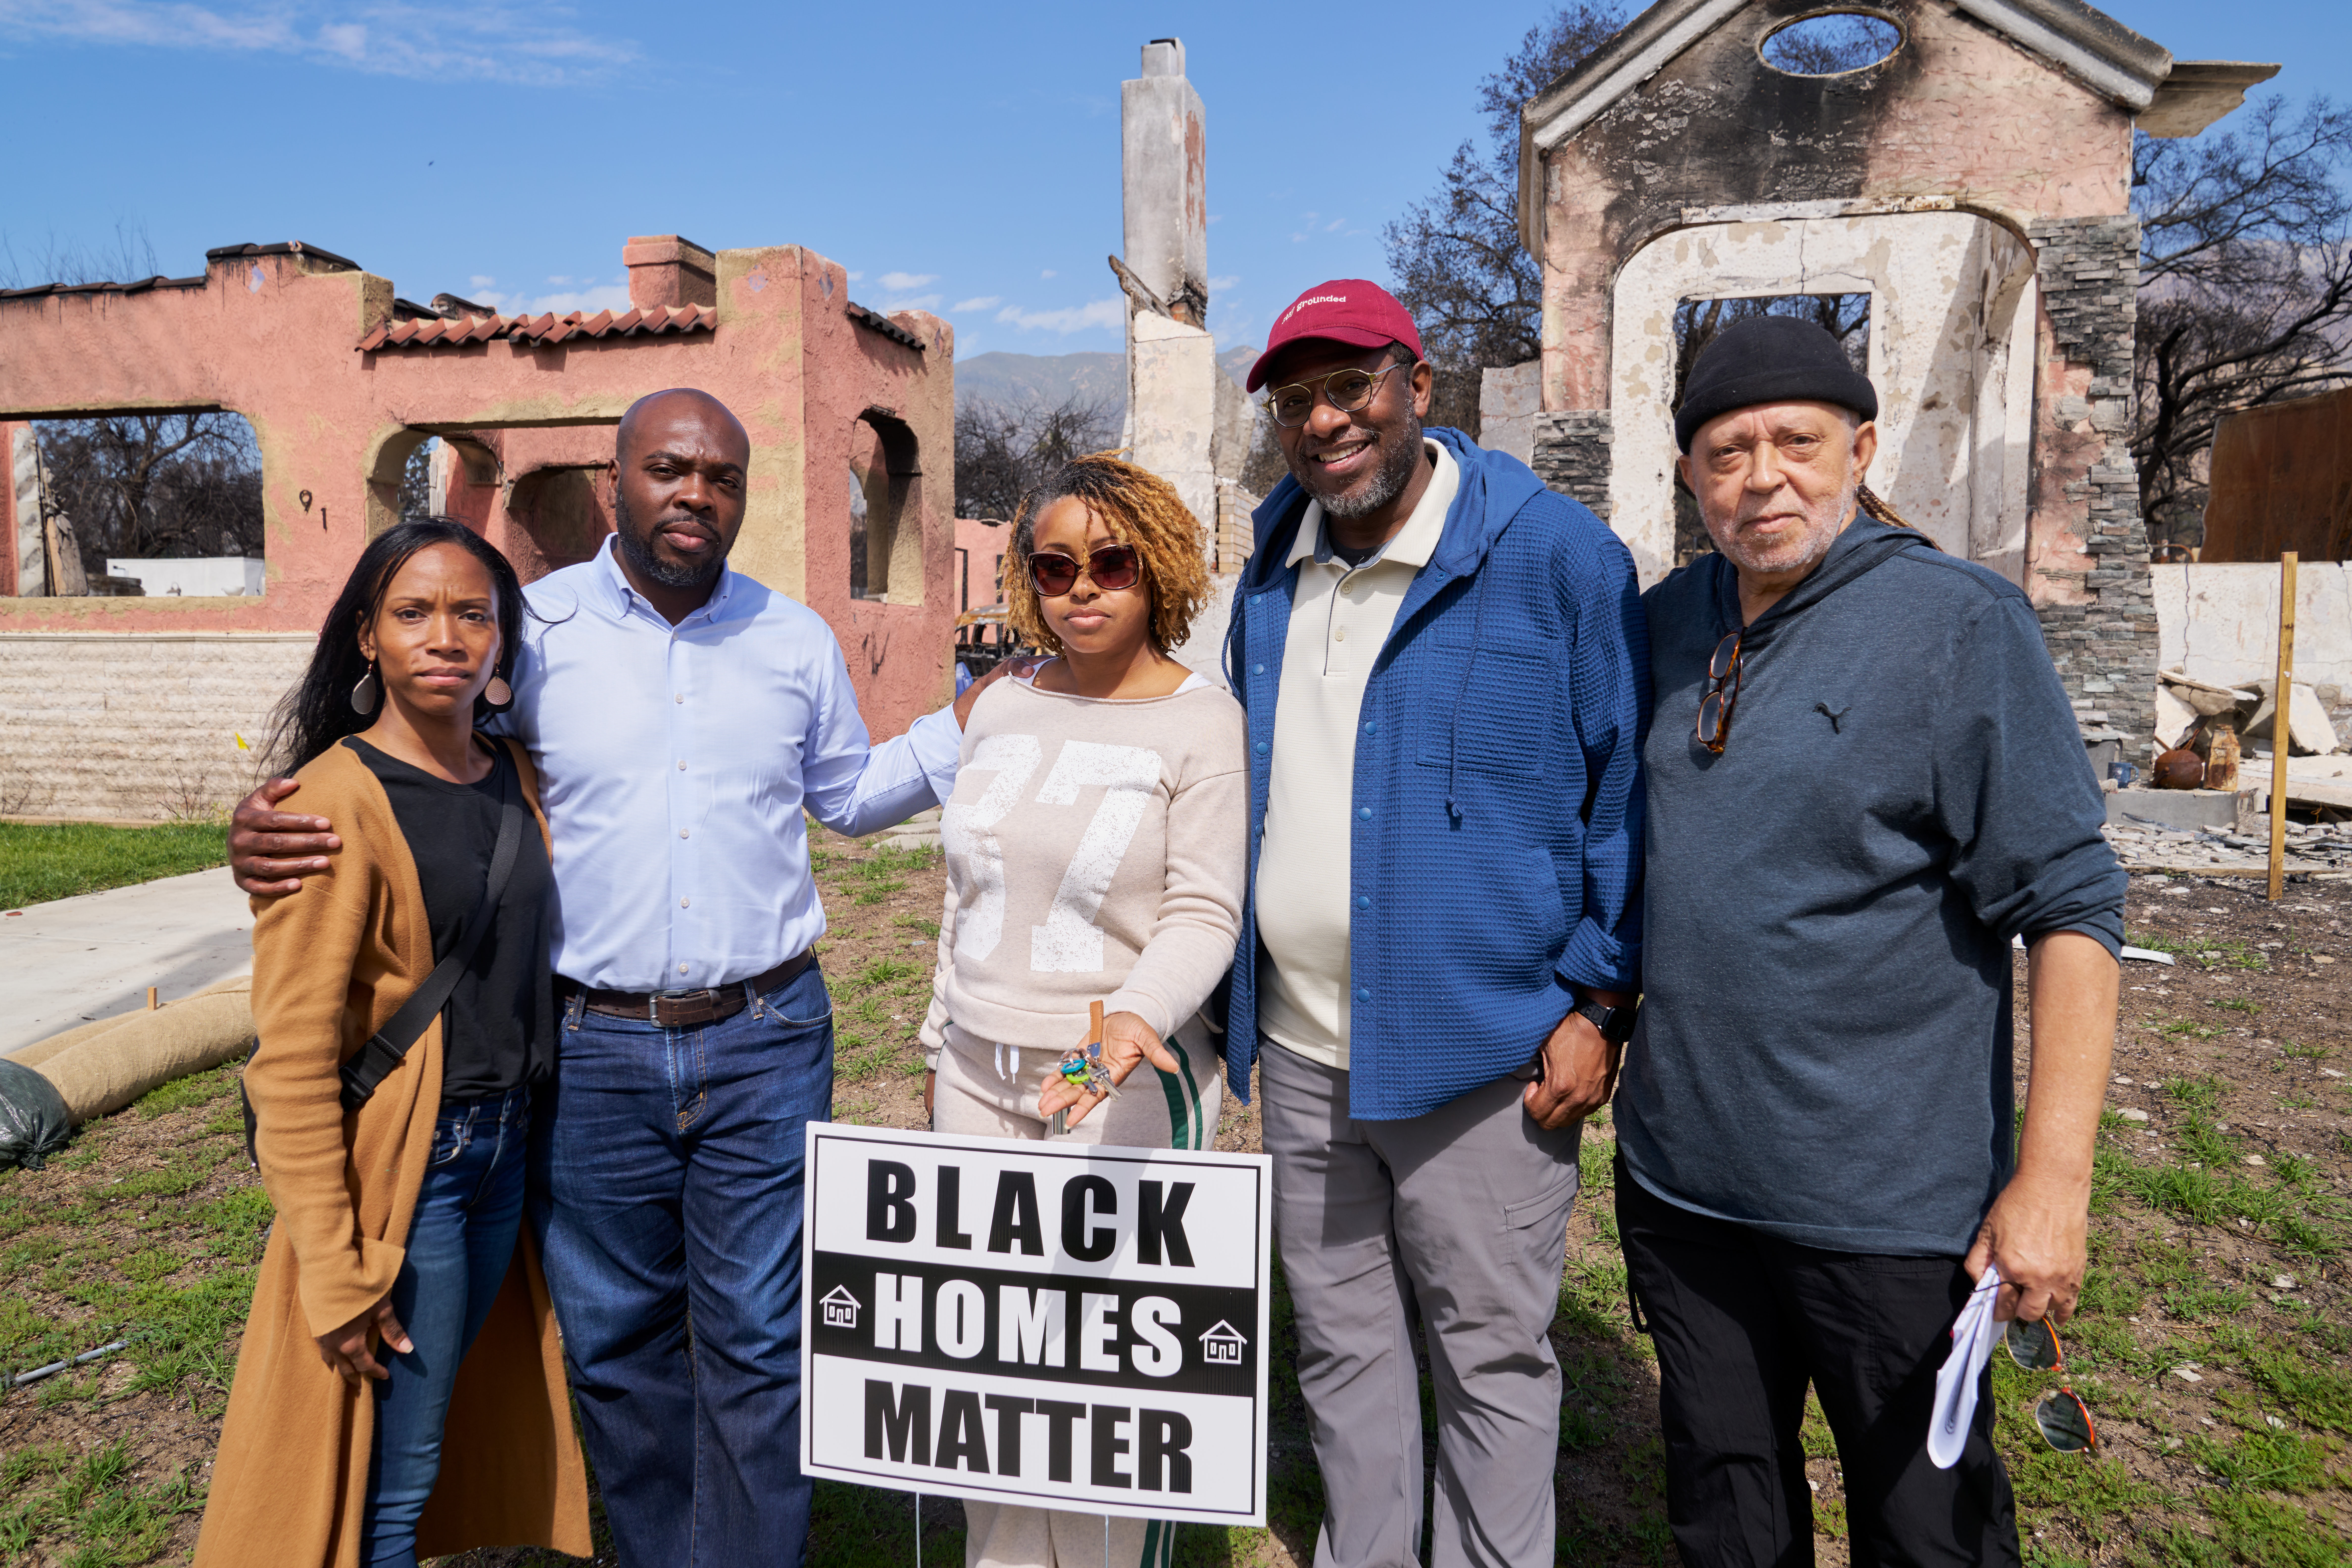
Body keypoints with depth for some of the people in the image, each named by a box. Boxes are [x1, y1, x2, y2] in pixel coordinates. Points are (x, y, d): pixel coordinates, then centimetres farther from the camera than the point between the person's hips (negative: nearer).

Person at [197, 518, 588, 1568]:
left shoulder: (515, 777, 4)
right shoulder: (338, 802, -16)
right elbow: (293, 1056, -17)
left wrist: (529, 1125, 11)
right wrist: (334, 1269, -16)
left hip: (508, 1149, 6)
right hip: (398, 1163, -6)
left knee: (452, 1427, 22)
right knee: (386, 1478, 8)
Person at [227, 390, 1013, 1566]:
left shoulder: (797, 640, 6)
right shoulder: (532, 628, -1)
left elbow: (847, 795, 18)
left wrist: (962, 730, 3)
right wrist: (270, 835, -10)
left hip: (766, 1041, 1)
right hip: (592, 1049, 0)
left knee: (758, 1341, 8)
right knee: (616, 1339, 14)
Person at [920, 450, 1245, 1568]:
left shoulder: (1201, 721, -8)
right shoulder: (1001, 709, 9)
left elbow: (1203, 917, -13)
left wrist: (1130, 1017, -30)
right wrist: (943, 1041, 18)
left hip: (1131, 1084, -5)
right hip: (982, 1074, 5)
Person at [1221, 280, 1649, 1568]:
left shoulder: (1556, 556, -10)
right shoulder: (1273, 570, 8)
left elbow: (1630, 785, -7)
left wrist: (1599, 1000, -10)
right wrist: (1234, 997, 16)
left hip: (1479, 1048, -5)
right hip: (1300, 1050, 6)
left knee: (1491, 1354, 10)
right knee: (1340, 1342, 20)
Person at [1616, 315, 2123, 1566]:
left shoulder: (1959, 623, -11)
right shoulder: (1664, 625, 6)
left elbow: (2070, 906, -13)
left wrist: (2051, 1178, -18)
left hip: (1888, 1203, -4)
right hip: (1679, 1178, 5)